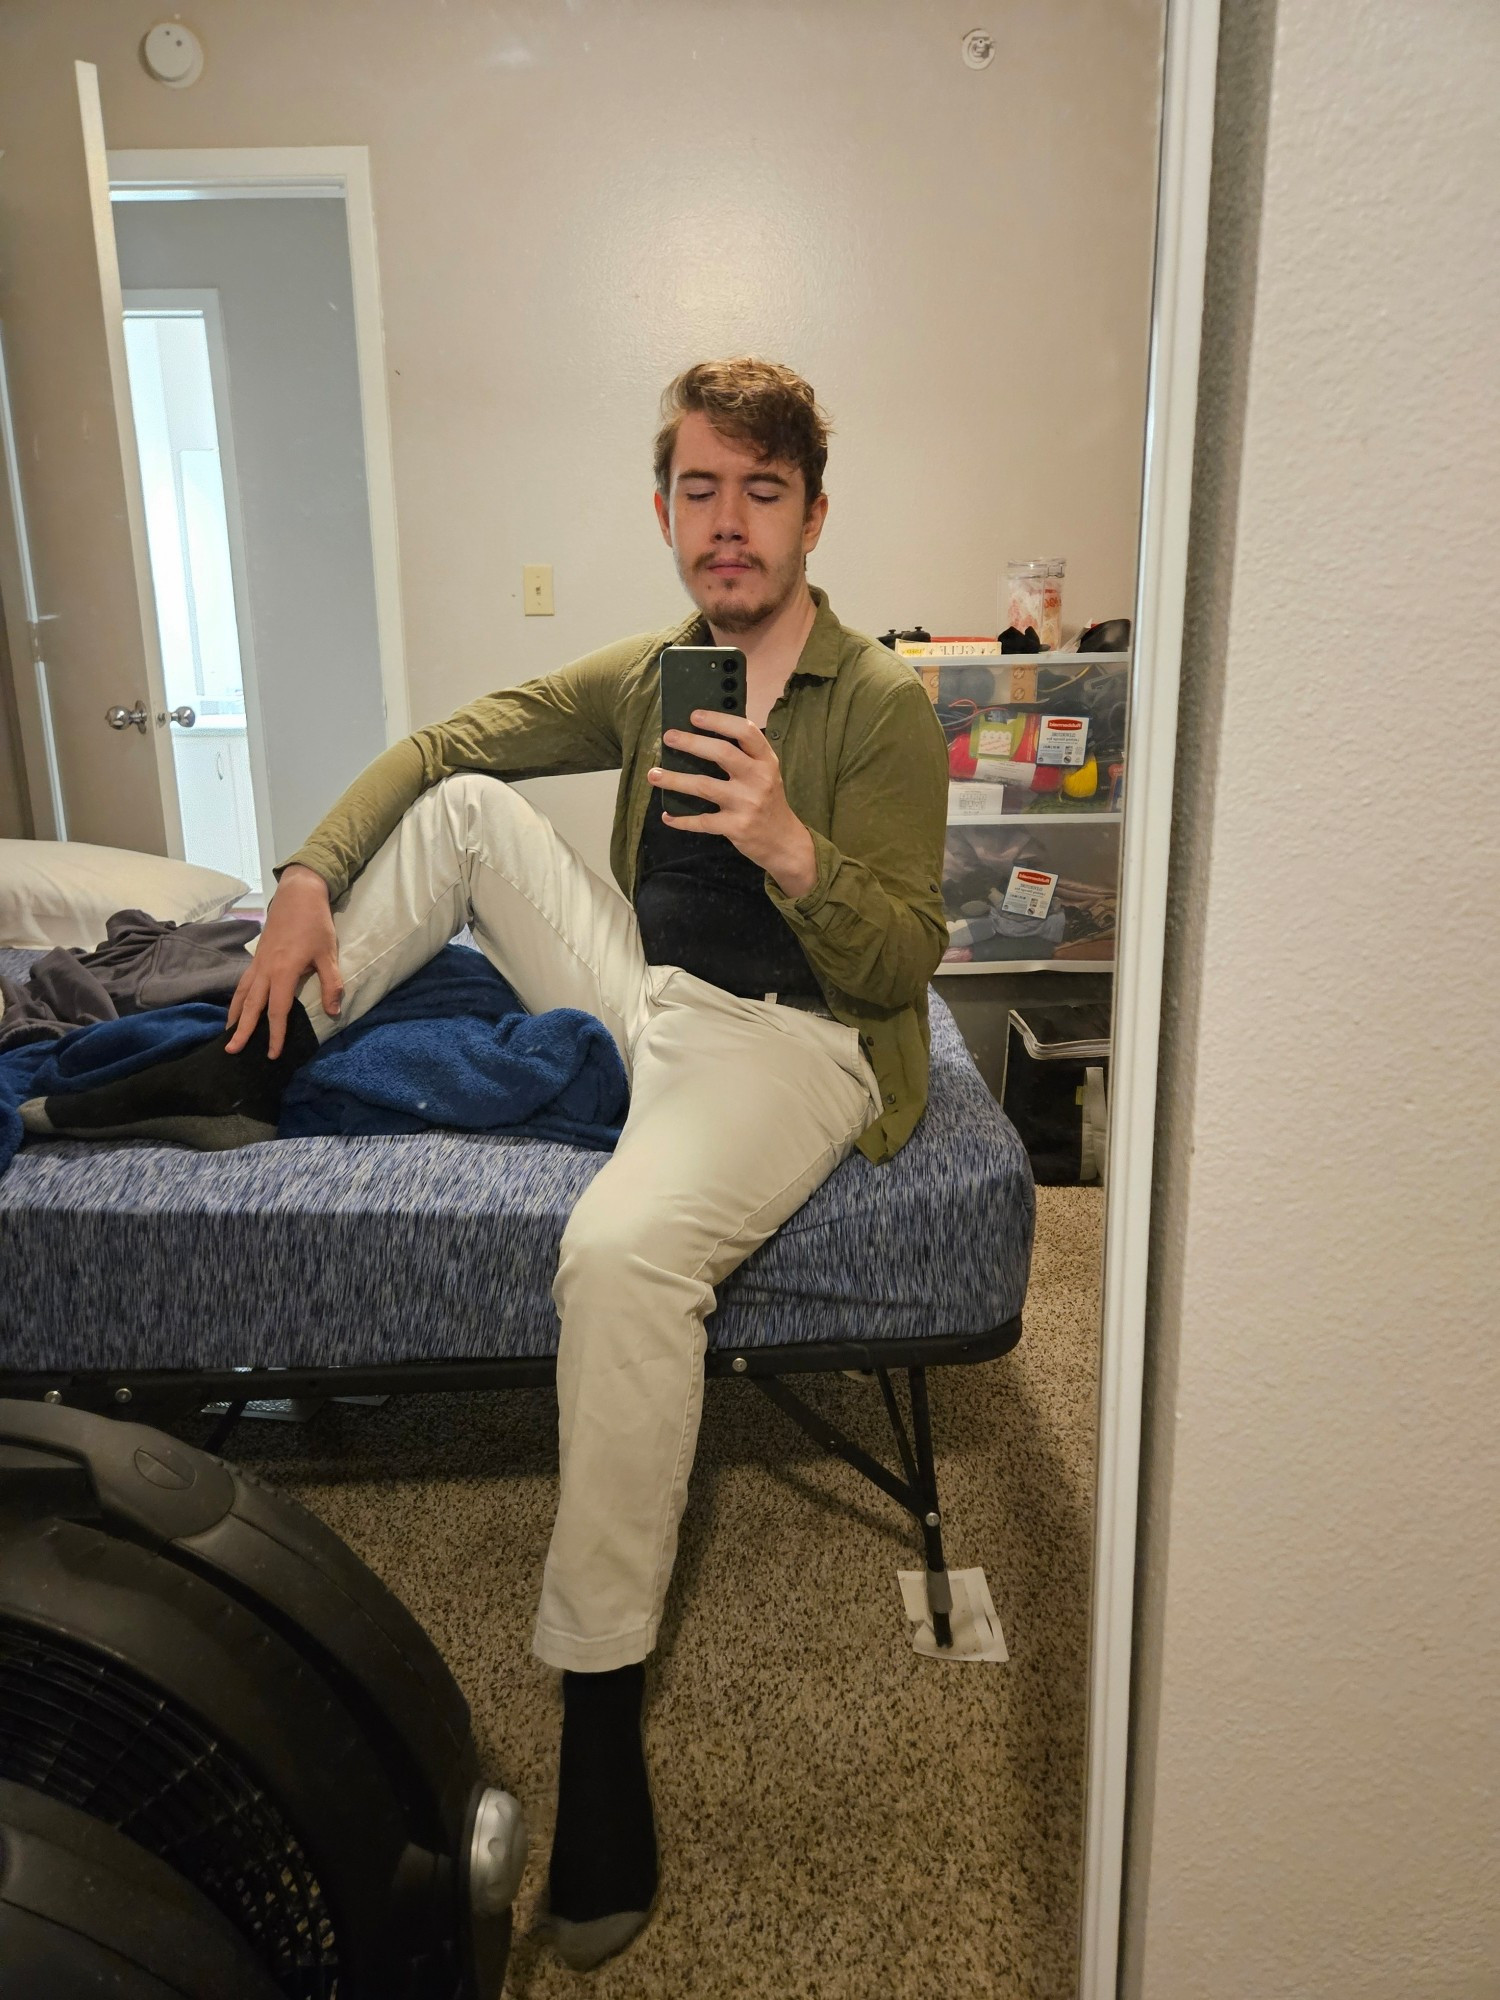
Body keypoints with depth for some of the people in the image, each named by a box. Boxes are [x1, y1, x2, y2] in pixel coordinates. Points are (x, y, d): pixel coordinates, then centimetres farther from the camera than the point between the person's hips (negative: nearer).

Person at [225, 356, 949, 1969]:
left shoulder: (882, 705, -9)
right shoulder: (646, 676, 9)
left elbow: (905, 957, -14)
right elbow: (437, 741, 12)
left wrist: (790, 849, -32)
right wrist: (309, 881, -1)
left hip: (790, 1040, -7)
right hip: (643, 994, 7)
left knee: (620, 1250, -36)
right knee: (465, 801, 4)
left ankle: (598, 1699, -21)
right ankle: (277, 1046, 13)